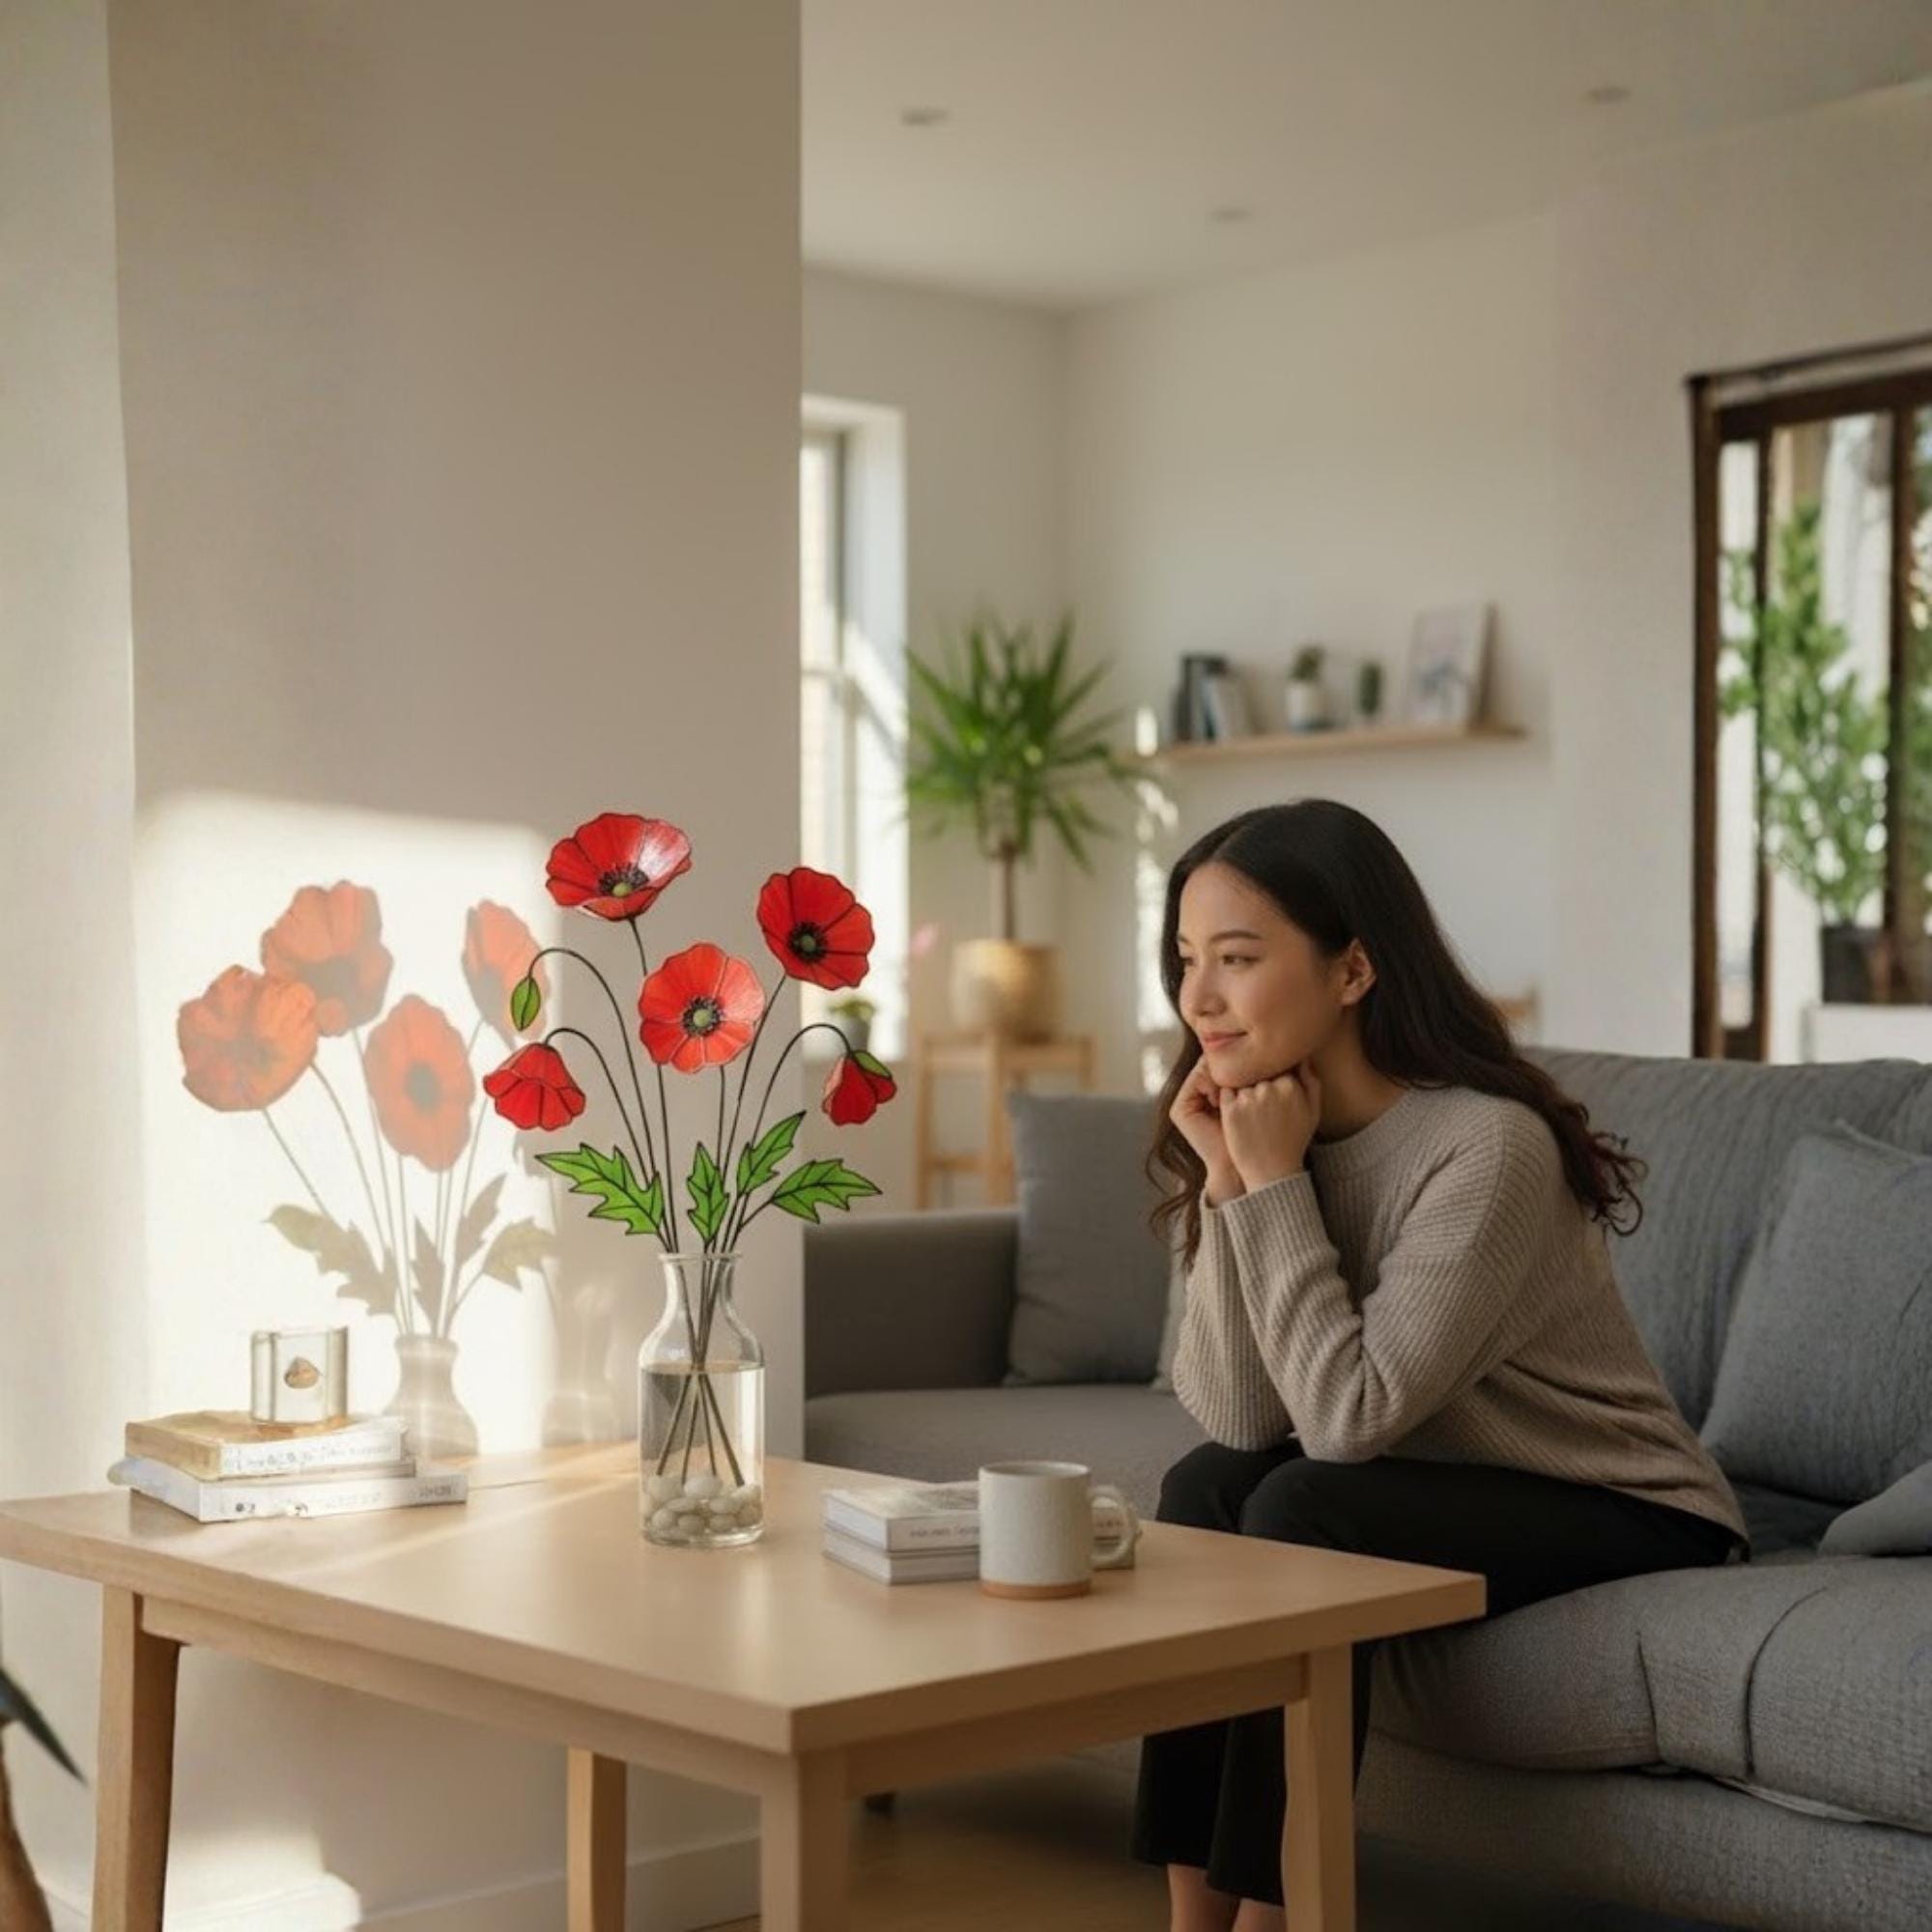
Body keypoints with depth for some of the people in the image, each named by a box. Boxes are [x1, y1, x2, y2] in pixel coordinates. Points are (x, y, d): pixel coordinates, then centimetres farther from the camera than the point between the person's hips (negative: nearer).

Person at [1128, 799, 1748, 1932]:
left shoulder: (1487, 1144, -26)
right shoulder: (1274, 1129, -5)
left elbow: (1347, 1417, -29)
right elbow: (1240, 1420, -14)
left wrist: (1275, 1181, -26)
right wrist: (1228, 1179, -21)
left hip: (1621, 1514, -7)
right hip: (1448, 1491, 7)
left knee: (1304, 1512, -25)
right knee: (1207, 1488, -14)